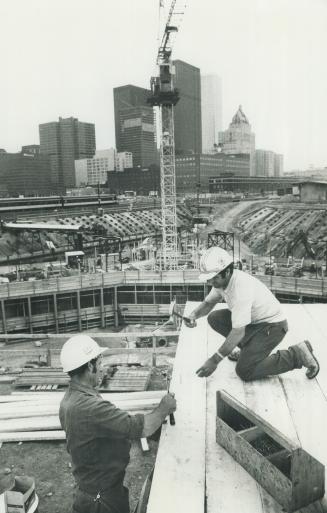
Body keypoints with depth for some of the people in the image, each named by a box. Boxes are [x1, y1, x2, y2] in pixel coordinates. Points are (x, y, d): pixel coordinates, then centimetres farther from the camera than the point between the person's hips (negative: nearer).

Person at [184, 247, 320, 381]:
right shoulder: (222, 279, -7)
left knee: (244, 371, -16)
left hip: (272, 326, -9)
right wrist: (193, 315, -13)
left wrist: (214, 360, -26)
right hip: (253, 321, 9)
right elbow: (208, 303, 10)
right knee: (214, 318, -2)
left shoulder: (241, 288, -33)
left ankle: (296, 355, -5)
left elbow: (238, 332, -32)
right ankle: (249, 350, 13)